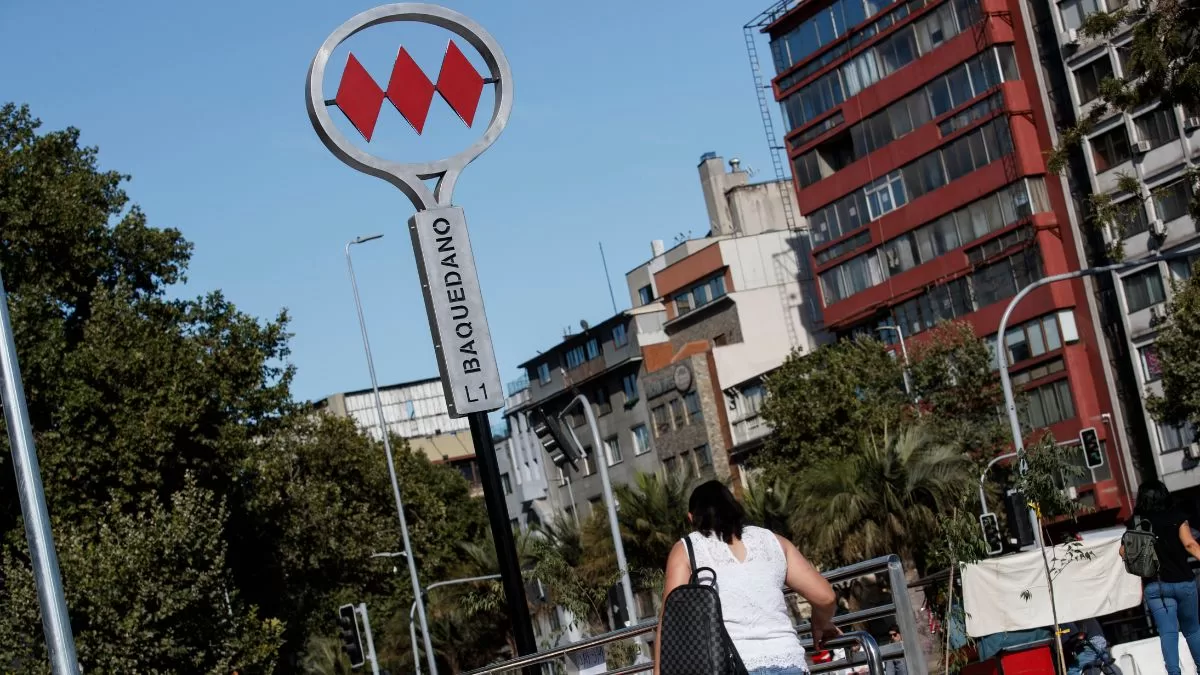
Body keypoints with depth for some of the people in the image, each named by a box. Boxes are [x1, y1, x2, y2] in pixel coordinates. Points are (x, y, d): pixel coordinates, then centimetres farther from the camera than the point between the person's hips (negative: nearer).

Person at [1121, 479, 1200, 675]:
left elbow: (1124, 551, 5)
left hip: (1154, 585, 0)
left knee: (1167, 631, -7)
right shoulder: (1176, 517, 0)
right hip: (1183, 581, 0)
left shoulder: (1135, 523, 4)